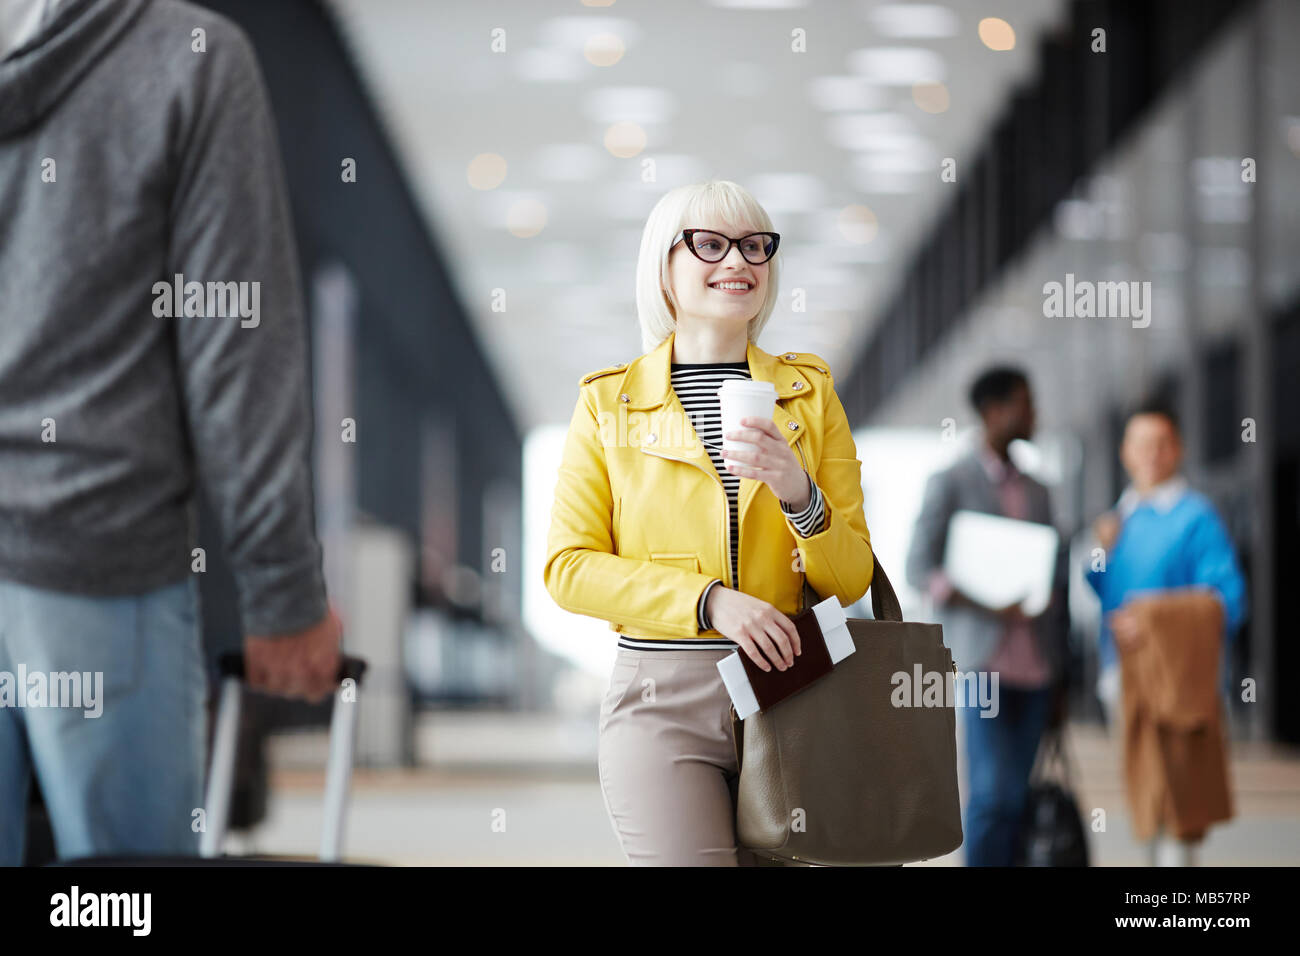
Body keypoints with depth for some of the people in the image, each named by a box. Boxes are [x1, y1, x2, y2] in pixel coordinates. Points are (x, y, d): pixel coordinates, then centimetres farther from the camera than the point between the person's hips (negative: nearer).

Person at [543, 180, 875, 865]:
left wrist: (797, 492, -13)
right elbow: (568, 568, -1)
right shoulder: (608, 402, 6)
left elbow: (851, 579, 7)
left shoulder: (809, 393, 11)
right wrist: (711, 602, -13)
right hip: (662, 703, -2)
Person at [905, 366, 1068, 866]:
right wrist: (985, 605, -19)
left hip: (1033, 668, 5)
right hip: (980, 661, -5)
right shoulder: (950, 483, 1)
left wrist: (1059, 683, 16)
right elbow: (919, 570, -5)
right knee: (992, 792, -13)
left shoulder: (1035, 491, 17)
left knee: (1016, 795, 3)